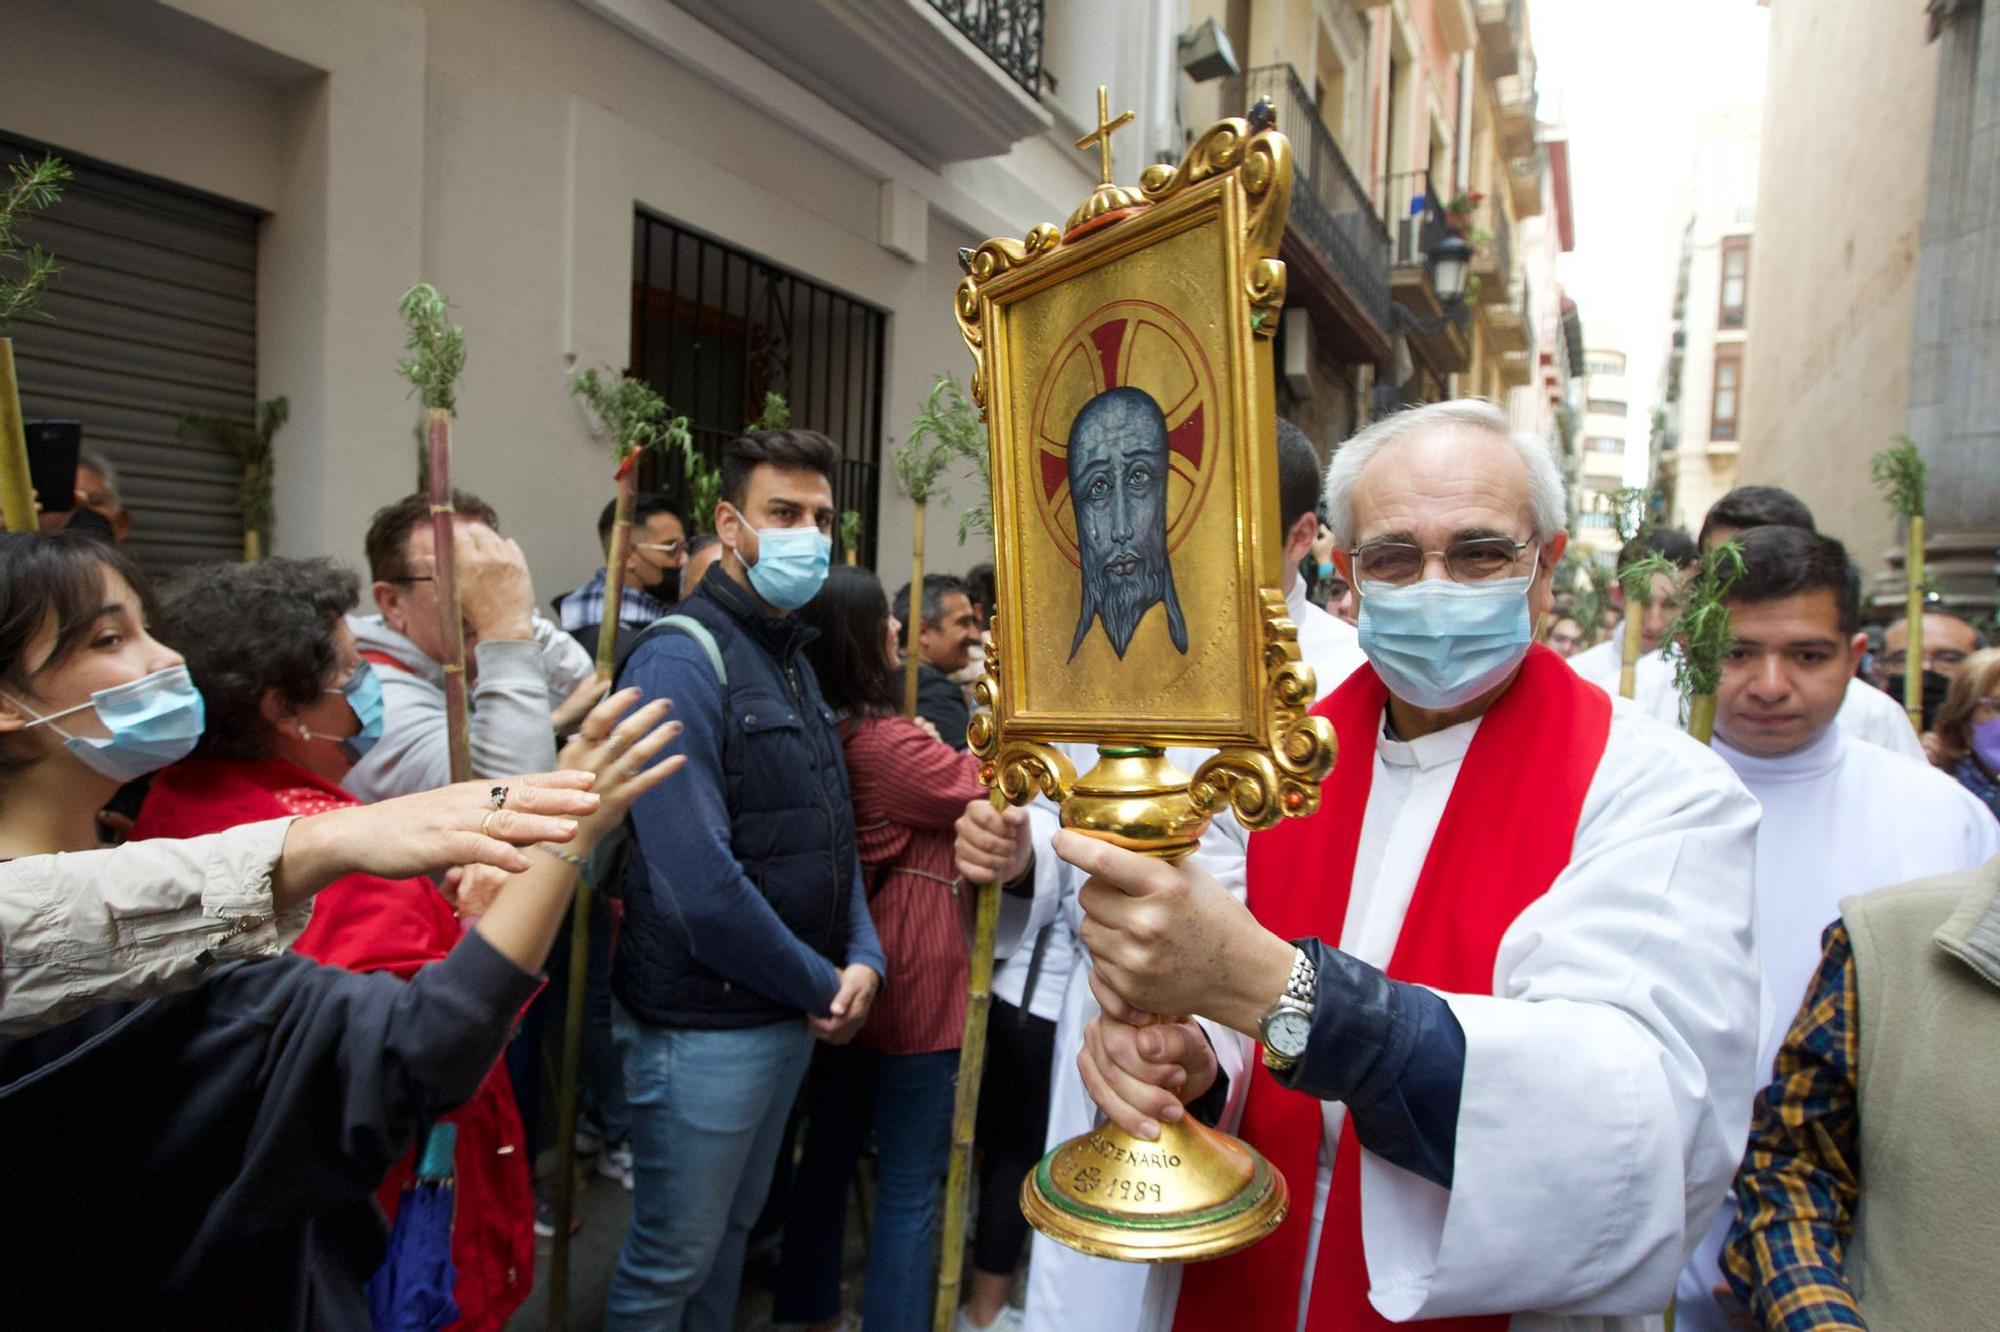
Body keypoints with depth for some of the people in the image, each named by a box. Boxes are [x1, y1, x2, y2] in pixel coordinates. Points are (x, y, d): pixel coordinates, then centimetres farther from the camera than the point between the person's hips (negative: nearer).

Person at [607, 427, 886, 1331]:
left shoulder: (792, 659, 10)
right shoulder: (683, 659, -18)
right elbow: (699, 883, -26)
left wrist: (864, 959, -3)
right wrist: (822, 985, -15)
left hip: (794, 1015, 8)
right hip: (705, 1026, -8)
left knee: (733, 1230, 23)